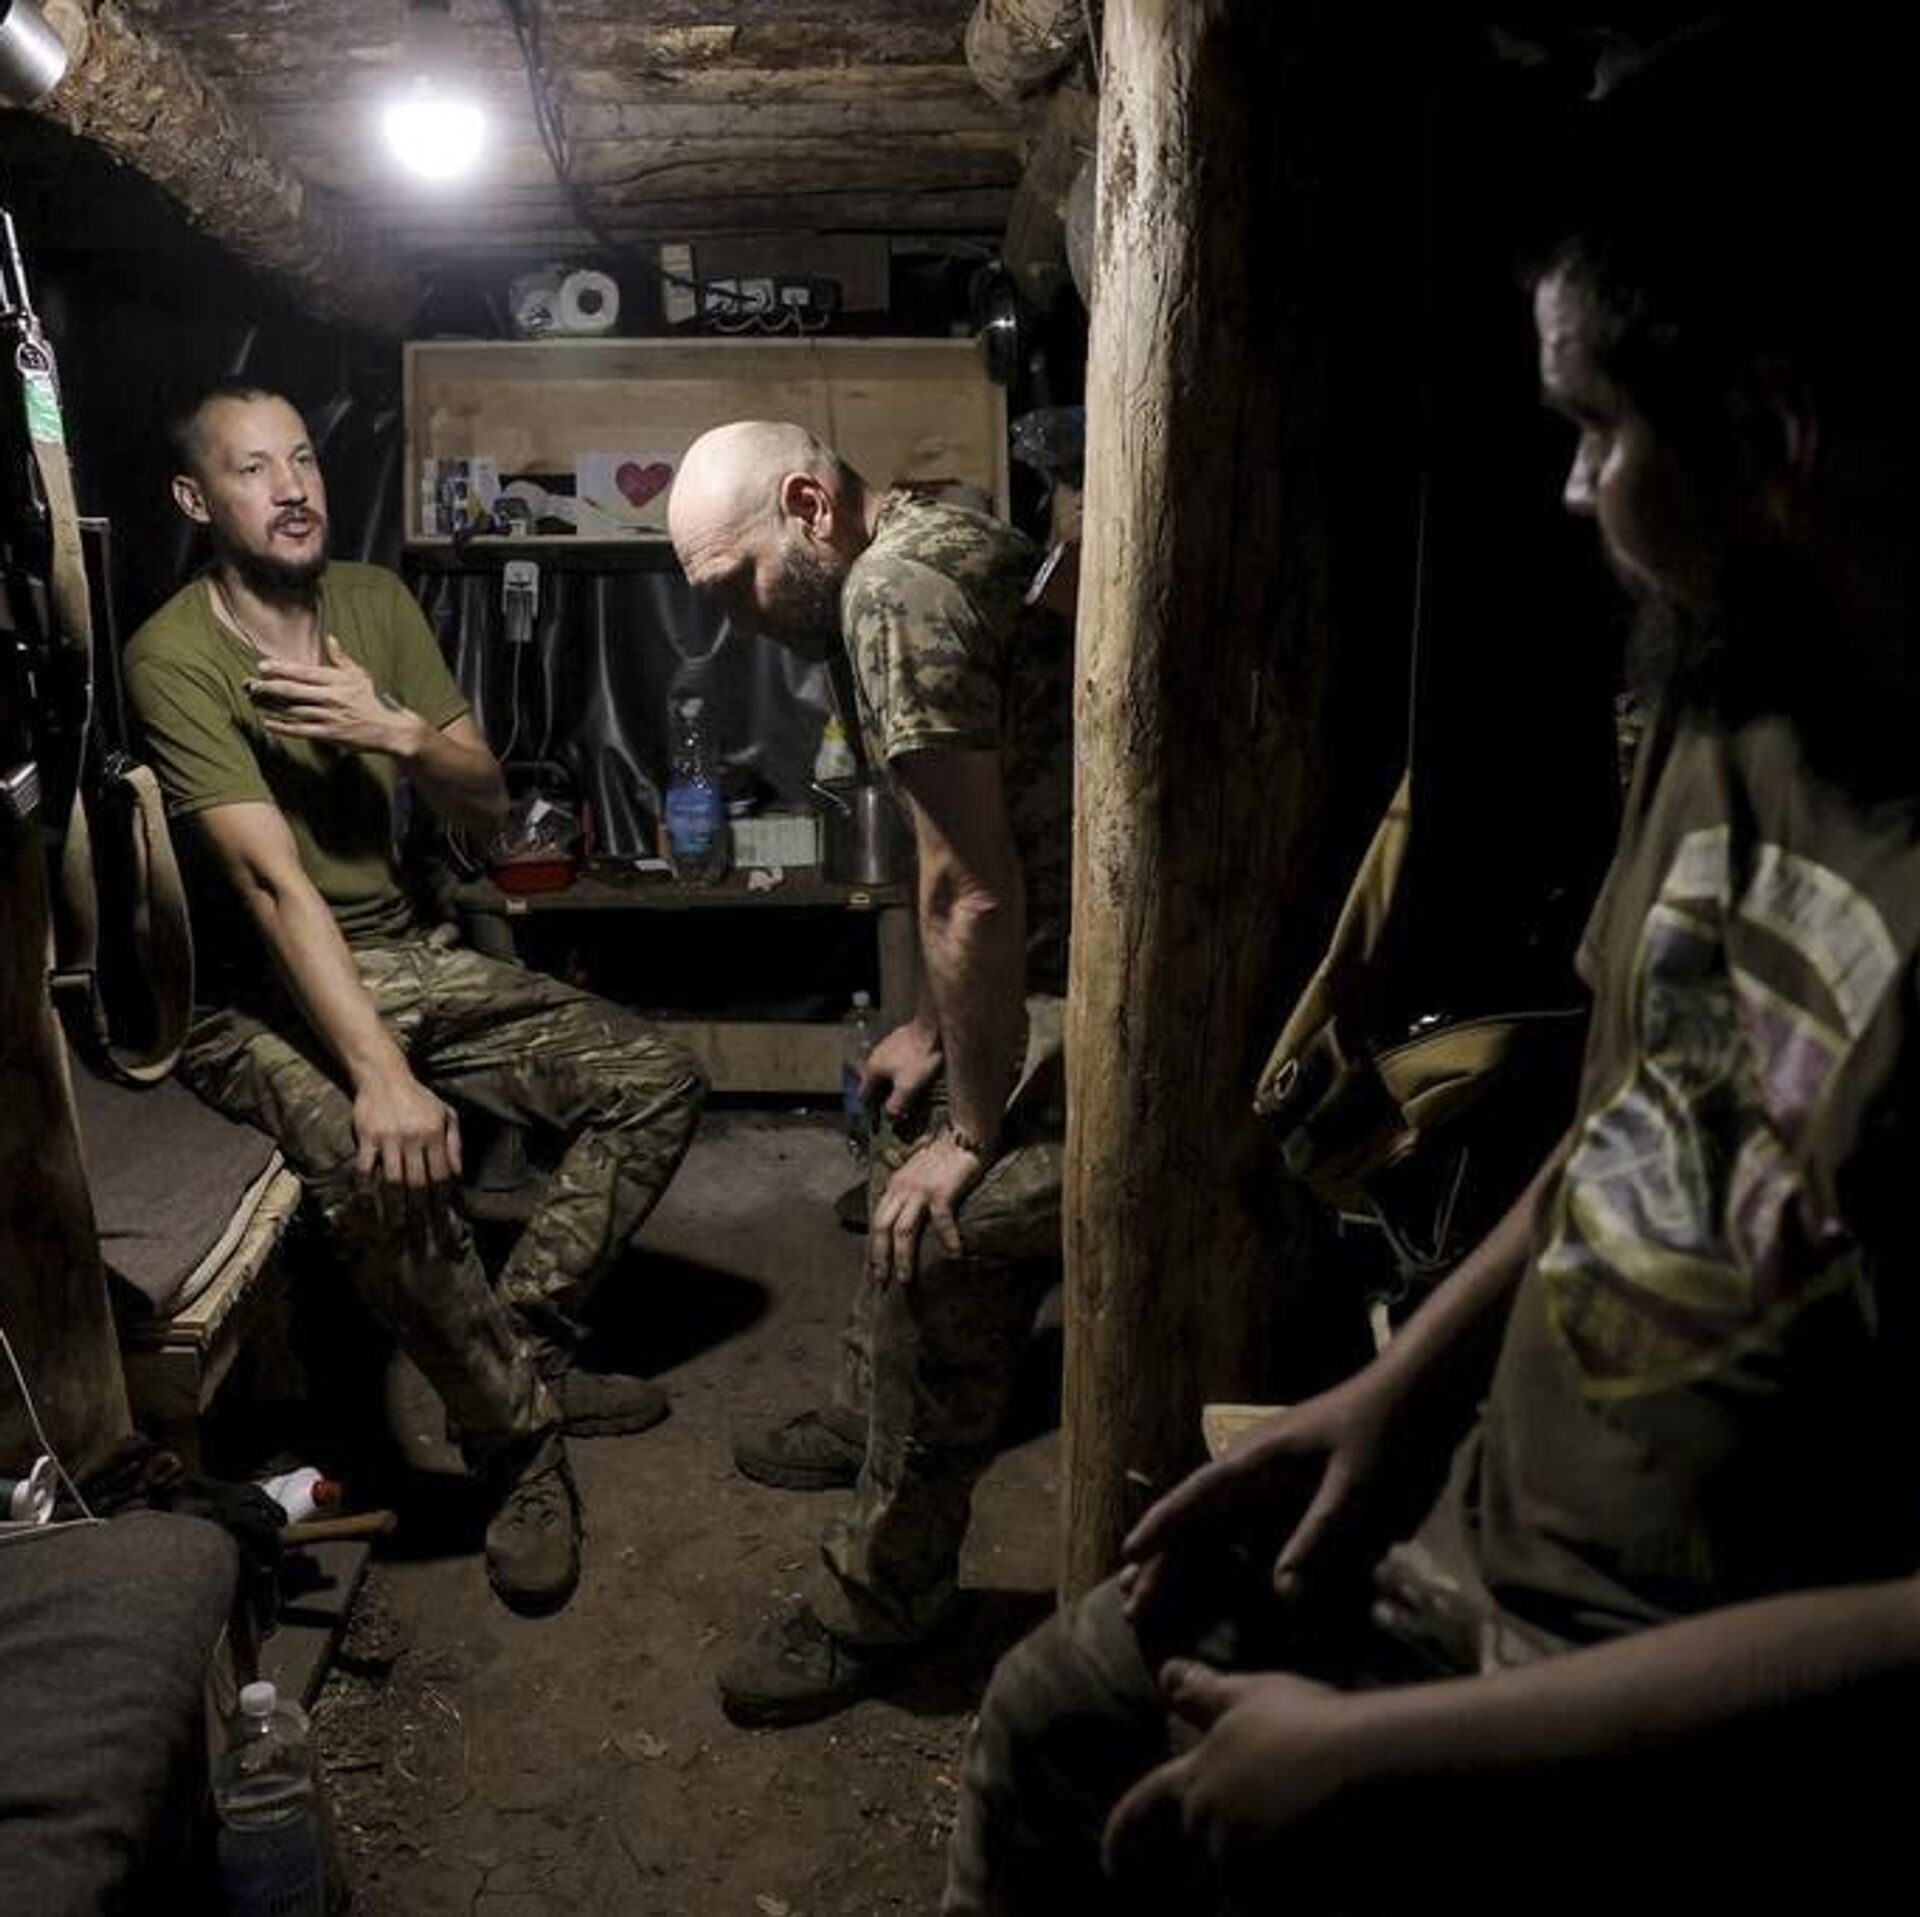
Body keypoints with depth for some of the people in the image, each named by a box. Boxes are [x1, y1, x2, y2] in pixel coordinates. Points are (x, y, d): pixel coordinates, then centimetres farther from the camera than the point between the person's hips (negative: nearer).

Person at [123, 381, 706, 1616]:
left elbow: (487, 803, 6)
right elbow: (272, 880, -28)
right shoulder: (176, 656, -16)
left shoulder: (377, 601, 5)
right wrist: (379, 1074, -38)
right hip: (264, 992, -7)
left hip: (408, 955, 7)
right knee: (383, 1173, -37)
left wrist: (396, 732, -16)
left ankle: (520, 1344, 0)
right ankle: (519, 1434, -14)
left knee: (657, 1082, -5)